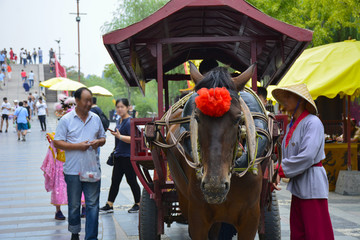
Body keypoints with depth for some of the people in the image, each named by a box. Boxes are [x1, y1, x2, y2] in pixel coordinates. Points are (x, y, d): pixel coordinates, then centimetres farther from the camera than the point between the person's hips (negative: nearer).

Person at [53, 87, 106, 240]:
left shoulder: (96, 118, 9)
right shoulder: (66, 120, -3)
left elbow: (103, 138, 19)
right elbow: (57, 142, -6)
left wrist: (98, 142, -6)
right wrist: (78, 146, -15)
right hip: (73, 170, -2)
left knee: (93, 204, 0)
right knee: (74, 204, 10)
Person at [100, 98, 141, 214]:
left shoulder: (130, 122, -14)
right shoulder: (119, 121, 13)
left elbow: (133, 139, -23)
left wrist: (119, 136, -33)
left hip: (128, 156, -9)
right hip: (119, 156, 9)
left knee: (131, 180, 1)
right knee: (115, 180, 8)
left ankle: (138, 204, 14)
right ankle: (109, 205, 10)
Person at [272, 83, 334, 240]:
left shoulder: (313, 122, -12)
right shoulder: (291, 126, 14)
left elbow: (307, 156, -21)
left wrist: (281, 170, -13)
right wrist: (277, 175, -1)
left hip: (312, 185, -9)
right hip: (297, 186, 9)